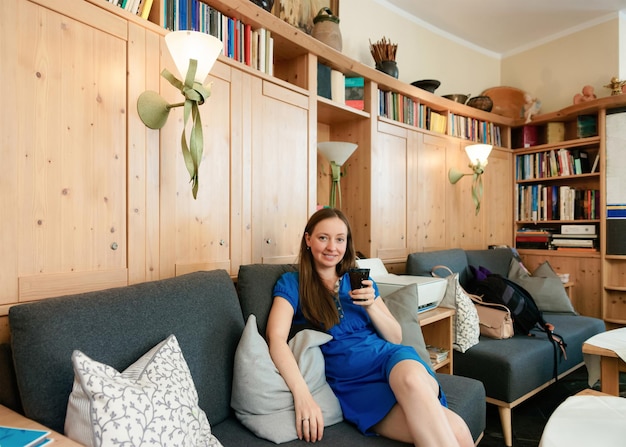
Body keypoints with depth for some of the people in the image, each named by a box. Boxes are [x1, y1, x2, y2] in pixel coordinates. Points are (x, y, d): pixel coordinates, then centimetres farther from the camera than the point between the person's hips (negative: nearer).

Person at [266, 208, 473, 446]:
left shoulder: (360, 279, 14)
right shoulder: (291, 284, 3)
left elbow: (396, 338, 14)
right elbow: (276, 338, -13)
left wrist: (370, 306, -5)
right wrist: (302, 394, -28)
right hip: (352, 383, -4)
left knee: (411, 380, -36)